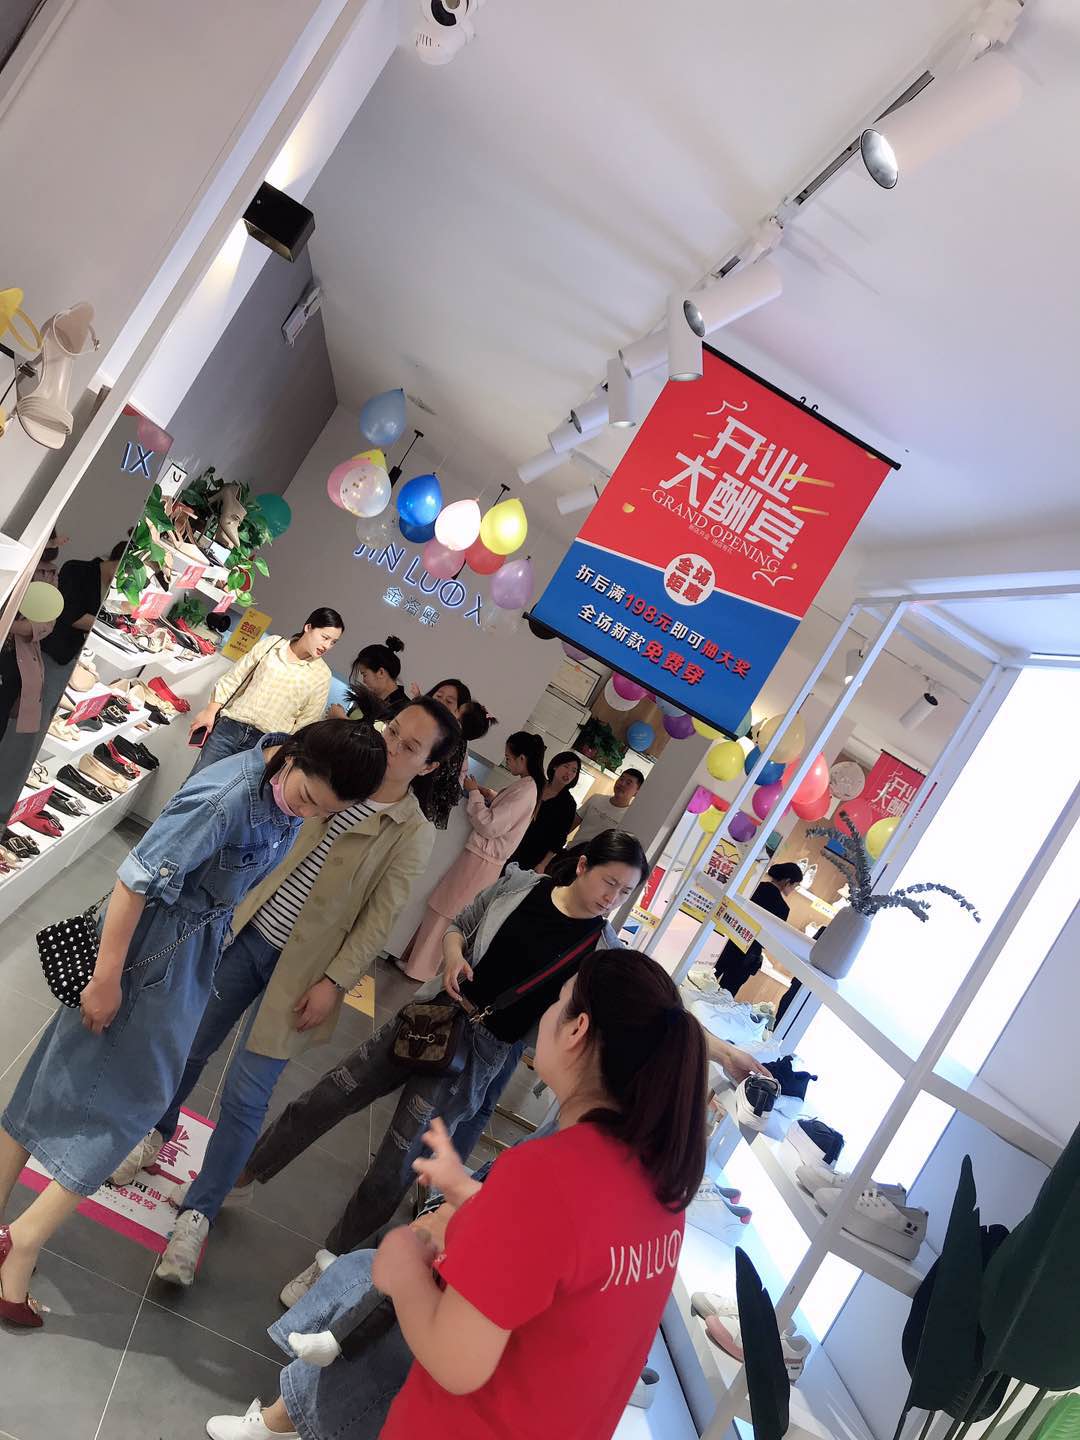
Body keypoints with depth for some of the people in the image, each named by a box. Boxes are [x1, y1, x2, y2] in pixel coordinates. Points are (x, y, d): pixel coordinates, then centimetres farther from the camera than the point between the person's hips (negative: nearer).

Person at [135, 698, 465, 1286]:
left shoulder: (414, 833, -12)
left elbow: (378, 920, -12)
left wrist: (333, 982, -14)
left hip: (297, 967, -4)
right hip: (246, 934, 5)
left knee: (245, 1097, -1)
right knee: (189, 1044, 19)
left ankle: (197, 1214, 20)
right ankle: (155, 1135, 49)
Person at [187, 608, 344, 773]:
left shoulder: (321, 675, -1)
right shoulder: (271, 644, 4)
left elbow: (306, 723, 2)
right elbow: (233, 678, 8)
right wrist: (210, 711, 4)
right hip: (230, 725, 2)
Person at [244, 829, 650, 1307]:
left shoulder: (603, 948, -8)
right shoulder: (521, 885, -4)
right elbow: (458, 925, 9)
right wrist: (453, 954, -9)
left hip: (481, 1053, -2)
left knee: (394, 1169, 1)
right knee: (322, 1101, 10)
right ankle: (240, 1178, 34)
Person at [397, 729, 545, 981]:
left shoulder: (526, 790, -22)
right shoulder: (527, 785, 8)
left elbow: (488, 825, -22)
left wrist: (473, 793, -10)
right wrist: (490, 796, 6)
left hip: (481, 859, -9)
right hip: (482, 856, 9)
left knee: (444, 910, 3)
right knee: (444, 909, 17)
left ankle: (420, 967, 16)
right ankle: (419, 959, 27)